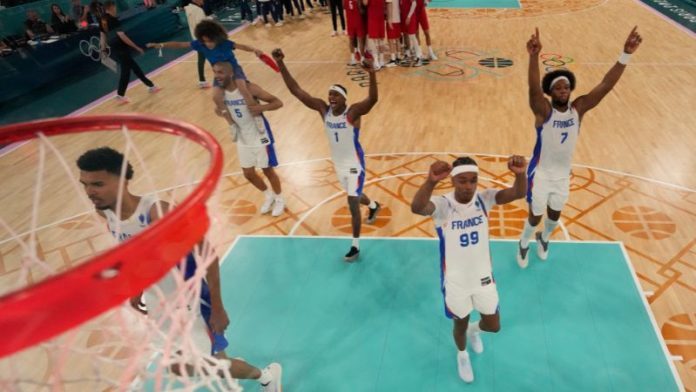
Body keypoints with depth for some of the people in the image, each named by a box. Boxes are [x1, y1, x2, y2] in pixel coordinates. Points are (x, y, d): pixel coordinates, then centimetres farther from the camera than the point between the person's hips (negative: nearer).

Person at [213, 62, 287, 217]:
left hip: (260, 137, -6)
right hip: (243, 139, 6)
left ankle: (279, 199, 32)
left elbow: (278, 103, -20)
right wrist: (223, 114, -12)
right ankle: (269, 196, 39)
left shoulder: (249, 88, -23)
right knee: (248, 174, 13)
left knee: (268, 170, 7)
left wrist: (259, 108, -35)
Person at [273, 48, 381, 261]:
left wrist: (372, 74, -60)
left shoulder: (353, 112, -24)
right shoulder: (323, 109, -11)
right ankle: (374, 206, 61)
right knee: (354, 196, 27)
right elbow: (296, 90, -15)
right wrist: (281, 65, -24)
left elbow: (372, 99, -43)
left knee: (352, 203, -7)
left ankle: (355, 246, 9)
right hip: (338, 164, 6)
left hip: (354, 164, -6)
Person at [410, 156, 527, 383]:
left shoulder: (484, 199, -15)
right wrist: (431, 181, -68)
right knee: (460, 324, 21)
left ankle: (474, 330, 57)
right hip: (455, 281, -3)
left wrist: (520, 174, -54)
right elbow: (416, 208, -48)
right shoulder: (442, 205, -26)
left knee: (493, 326, 19)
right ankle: (462, 355, 56)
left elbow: (518, 194, -30)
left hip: (483, 276, 3)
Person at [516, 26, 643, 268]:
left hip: (563, 174, 4)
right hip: (540, 173, -4)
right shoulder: (543, 111, -22)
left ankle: (544, 239, 54)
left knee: (555, 215, 23)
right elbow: (534, 89, -41)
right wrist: (534, 56, -59)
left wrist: (626, 54, -32)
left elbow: (606, 85, -20)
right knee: (535, 216, 9)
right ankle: (524, 244, 39)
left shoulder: (578, 109, -10)